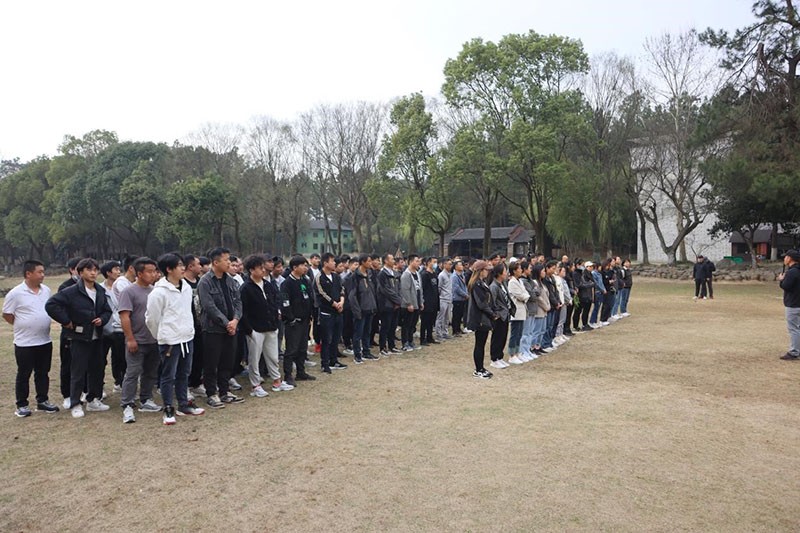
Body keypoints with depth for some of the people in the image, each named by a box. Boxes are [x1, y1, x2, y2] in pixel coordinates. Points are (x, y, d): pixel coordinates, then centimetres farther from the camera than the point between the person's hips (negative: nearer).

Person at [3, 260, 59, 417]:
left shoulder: (46, 290, 3)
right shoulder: (16, 293, -13)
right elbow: (6, 315, -5)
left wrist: (40, 326, 11)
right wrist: (23, 326, 1)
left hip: (45, 341, 5)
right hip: (24, 343, -5)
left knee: (43, 373, 13)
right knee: (23, 375, 7)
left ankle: (42, 401, 25)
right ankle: (22, 405, 19)